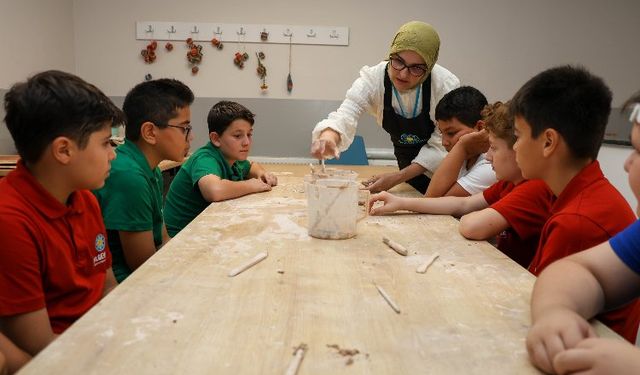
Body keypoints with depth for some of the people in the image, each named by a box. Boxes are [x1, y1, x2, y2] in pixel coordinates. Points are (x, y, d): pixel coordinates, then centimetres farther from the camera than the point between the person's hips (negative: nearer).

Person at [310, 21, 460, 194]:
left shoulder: (447, 85, -28)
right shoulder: (374, 78, -22)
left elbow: (441, 146, -22)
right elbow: (345, 116, -34)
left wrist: (397, 178, -32)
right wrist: (328, 138, -57)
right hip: (408, 167, 2)